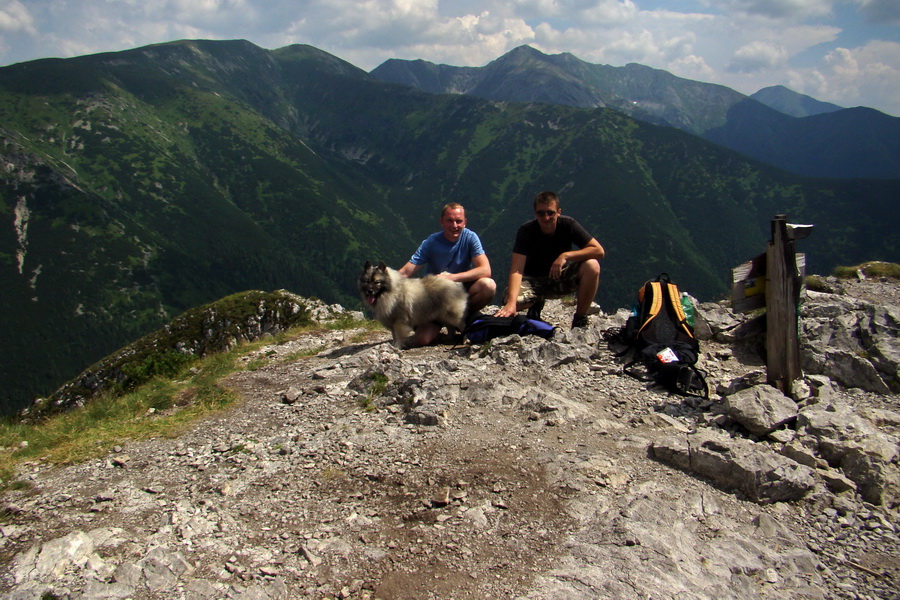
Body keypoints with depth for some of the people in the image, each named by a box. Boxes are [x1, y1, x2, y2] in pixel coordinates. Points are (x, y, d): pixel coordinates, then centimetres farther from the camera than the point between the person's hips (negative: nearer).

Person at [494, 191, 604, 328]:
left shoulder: (568, 224, -15)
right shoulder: (526, 231, -20)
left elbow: (599, 251, -21)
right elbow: (517, 269, -30)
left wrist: (566, 255, -33)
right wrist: (511, 302, -46)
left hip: (560, 277, 1)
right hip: (533, 280, -1)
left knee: (592, 266, -28)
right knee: (509, 301, -32)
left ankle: (580, 320, -13)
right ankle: (537, 304, 7)